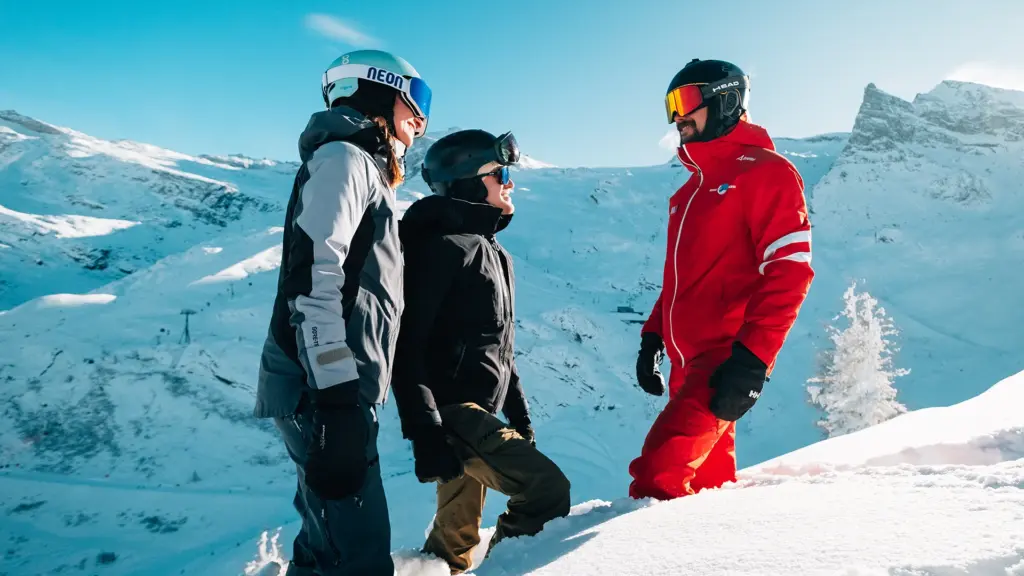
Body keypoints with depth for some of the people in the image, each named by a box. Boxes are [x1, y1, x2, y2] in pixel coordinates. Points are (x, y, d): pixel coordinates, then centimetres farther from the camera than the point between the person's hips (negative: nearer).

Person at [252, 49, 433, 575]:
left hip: (341, 390, 10)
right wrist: (338, 404, -25)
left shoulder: (365, 171, 25)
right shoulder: (343, 156, -5)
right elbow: (313, 279, -19)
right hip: (324, 391, -10)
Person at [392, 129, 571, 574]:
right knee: (549, 491, -17)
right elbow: (407, 344, -18)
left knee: (457, 538, 15)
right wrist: (424, 431, -24)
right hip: (453, 411, -9)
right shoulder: (442, 245, -12)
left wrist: (520, 417, 22)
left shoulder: (492, 251, 18)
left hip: (477, 415, 9)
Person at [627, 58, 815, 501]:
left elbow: (789, 271, -14)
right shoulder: (691, 190, 22)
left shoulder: (765, 172, -4)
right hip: (689, 362, 8)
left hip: (727, 360, -8)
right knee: (707, 476, 13)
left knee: (659, 475, -20)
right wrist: (653, 335, 15)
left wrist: (752, 359, -22)